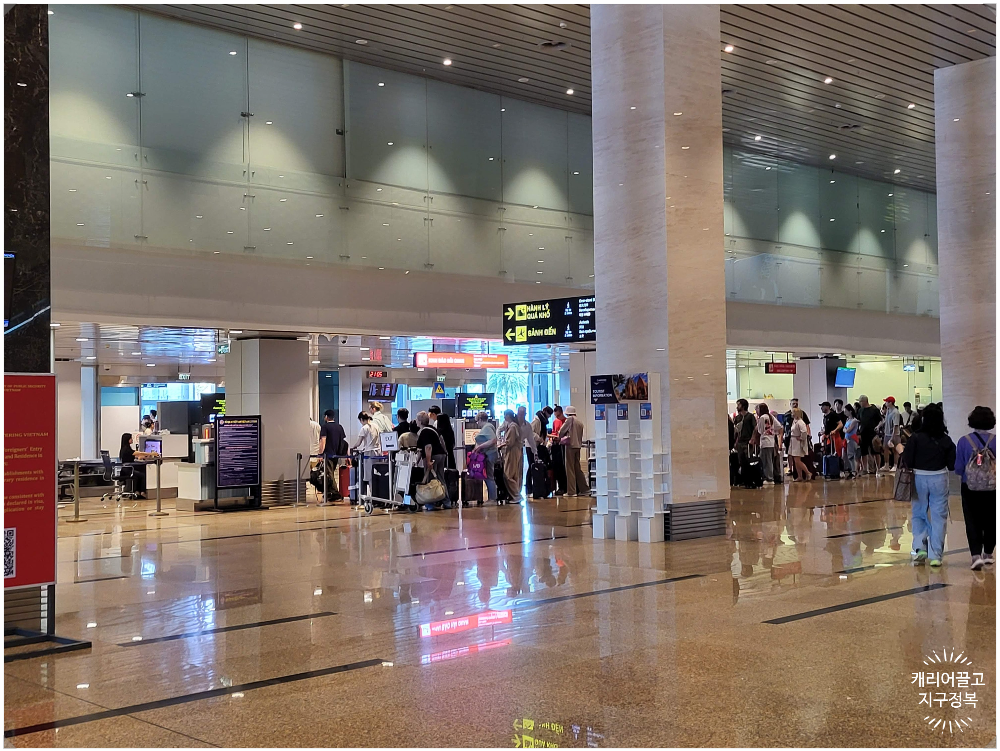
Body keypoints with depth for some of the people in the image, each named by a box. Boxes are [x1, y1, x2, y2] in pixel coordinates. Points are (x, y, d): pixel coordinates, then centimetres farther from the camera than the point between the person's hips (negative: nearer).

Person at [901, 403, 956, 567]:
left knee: (918, 514, 18)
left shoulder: (915, 438, -11)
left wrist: (902, 451, 4)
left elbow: (907, 462, -14)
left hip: (919, 478, -1)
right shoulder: (946, 440, -5)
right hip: (939, 479, 1)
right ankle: (935, 555, 8)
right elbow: (952, 465, -2)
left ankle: (920, 547, 3)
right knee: (939, 517, 8)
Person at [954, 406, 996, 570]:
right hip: (992, 489, 1)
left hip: (970, 488, -1)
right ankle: (988, 554, 30)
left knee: (973, 522, 4)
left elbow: (958, 469, -6)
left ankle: (976, 555, -11)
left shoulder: (964, 441, -10)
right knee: (990, 521, 18)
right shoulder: (995, 440, -9)